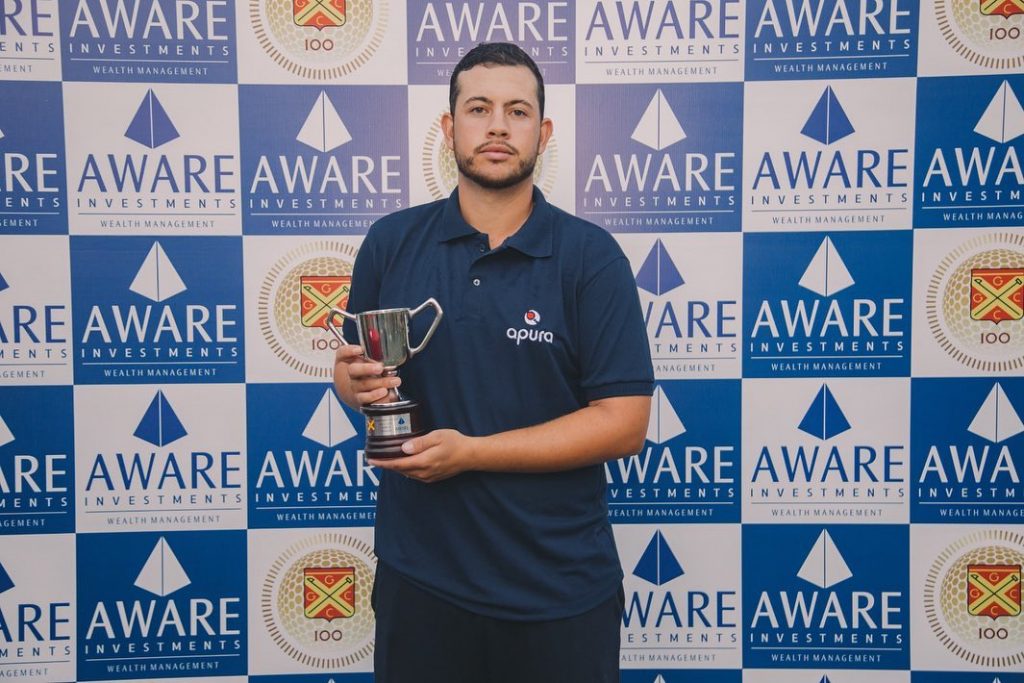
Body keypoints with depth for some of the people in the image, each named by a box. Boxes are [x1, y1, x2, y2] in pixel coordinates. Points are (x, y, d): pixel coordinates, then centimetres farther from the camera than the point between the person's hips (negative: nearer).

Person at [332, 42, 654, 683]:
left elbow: (624, 422, -13)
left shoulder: (591, 257, -8)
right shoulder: (392, 242, 0)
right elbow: (353, 365, 11)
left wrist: (470, 451, -19)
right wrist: (356, 382, -13)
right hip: (420, 576, 2)